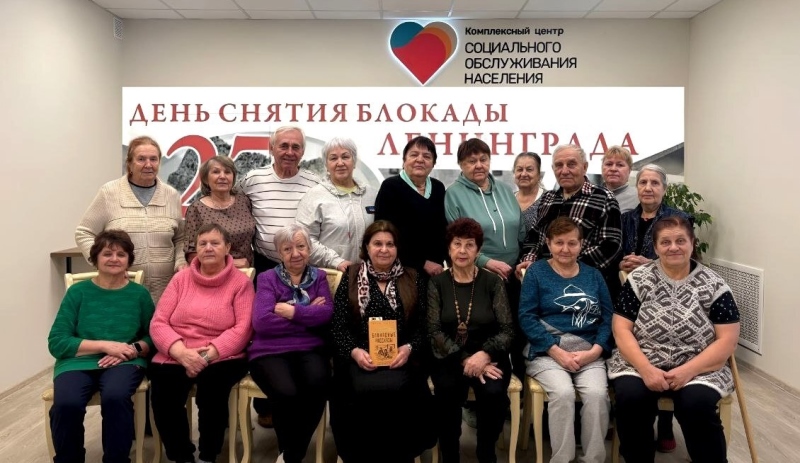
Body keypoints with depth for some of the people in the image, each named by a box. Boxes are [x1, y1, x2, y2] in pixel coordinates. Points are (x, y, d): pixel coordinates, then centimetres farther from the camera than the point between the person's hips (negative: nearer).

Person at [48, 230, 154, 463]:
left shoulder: (139, 294, 8)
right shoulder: (78, 292, 5)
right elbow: (57, 342, -2)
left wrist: (133, 349, -13)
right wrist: (105, 345, -12)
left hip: (124, 363, 0)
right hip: (78, 362, 1)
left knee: (115, 397, -34)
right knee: (66, 403, -31)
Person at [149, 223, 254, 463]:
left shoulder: (241, 281, 4)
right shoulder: (181, 279, 12)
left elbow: (242, 328, -6)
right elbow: (158, 323, 4)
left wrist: (208, 354, -18)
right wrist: (182, 352, -14)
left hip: (221, 358, -2)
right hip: (175, 357, 2)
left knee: (212, 386, -32)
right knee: (163, 391, -27)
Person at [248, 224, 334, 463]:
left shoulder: (318, 277, 17)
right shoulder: (267, 278, 10)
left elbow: (326, 313, -2)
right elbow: (261, 322, -7)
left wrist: (291, 311, -7)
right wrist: (308, 315, -4)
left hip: (309, 349, 2)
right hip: (270, 351, -2)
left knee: (318, 384, -31)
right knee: (287, 393, -31)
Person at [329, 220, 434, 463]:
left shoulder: (412, 279, 12)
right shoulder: (351, 276, 9)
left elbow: (422, 325, 8)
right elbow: (338, 325, 4)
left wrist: (408, 348, -11)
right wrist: (354, 351, -13)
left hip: (400, 357, 1)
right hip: (360, 357, 0)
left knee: (396, 389, -31)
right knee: (364, 391, -31)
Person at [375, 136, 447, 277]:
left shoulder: (438, 188, 10)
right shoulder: (390, 187, -7)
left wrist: (443, 262, 3)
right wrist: (422, 263, -13)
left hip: (435, 268, 5)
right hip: (403, 268, -5)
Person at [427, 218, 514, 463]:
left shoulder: (493, 282, 4)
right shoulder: (437, 283, 5)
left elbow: (507, 330, -2)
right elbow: (435, 332, -4)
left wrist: (485, 354, -20)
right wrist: (465, 360, -18)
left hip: (487, 356, 0)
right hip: (450, 357, 0)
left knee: (494, 392, -30)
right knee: (448, 392, -31)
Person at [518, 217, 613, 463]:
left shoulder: (593, 275, 16)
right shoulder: (536, 271, 6)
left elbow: (607, 317, 9)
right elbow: (527, 317, -4)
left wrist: (594, 351, -9)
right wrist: (558, 352, -13)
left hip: (588, 351, 3)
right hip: (547, 351, -2)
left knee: (597, 394, -25)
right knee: (563, 392, -29)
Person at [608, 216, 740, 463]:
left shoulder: (713, 285, 0)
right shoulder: (638, 279, 2)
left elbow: (728, 340, -4)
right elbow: (620, 329, -3)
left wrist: (687, 371, -17)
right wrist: (645, 368, -18)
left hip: (699, 369, 0)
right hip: (641, 364, 1)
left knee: (697, 404, -29)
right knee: (631, 397, -27)